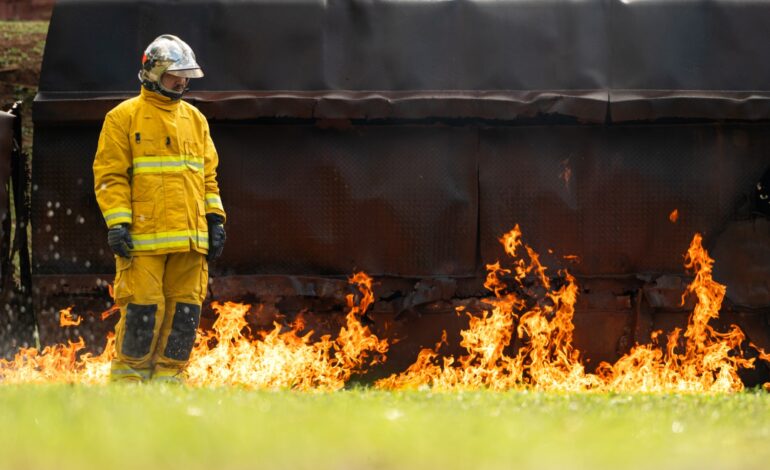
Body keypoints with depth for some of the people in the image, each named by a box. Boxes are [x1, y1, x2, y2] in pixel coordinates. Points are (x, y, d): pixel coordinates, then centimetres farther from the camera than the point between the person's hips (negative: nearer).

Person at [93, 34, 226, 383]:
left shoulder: (195, 119, 18)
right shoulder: (124, 118, 1)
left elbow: (208, 175, 21)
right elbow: (110, 175, -3)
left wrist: (215, 220, 12)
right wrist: (117, 223, -12)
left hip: (190, 236, 5)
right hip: (144, 236, -5)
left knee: (184, 309, 2)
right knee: (143, 308, -9)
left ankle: (168, 376, 10)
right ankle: (127, 379, 2)